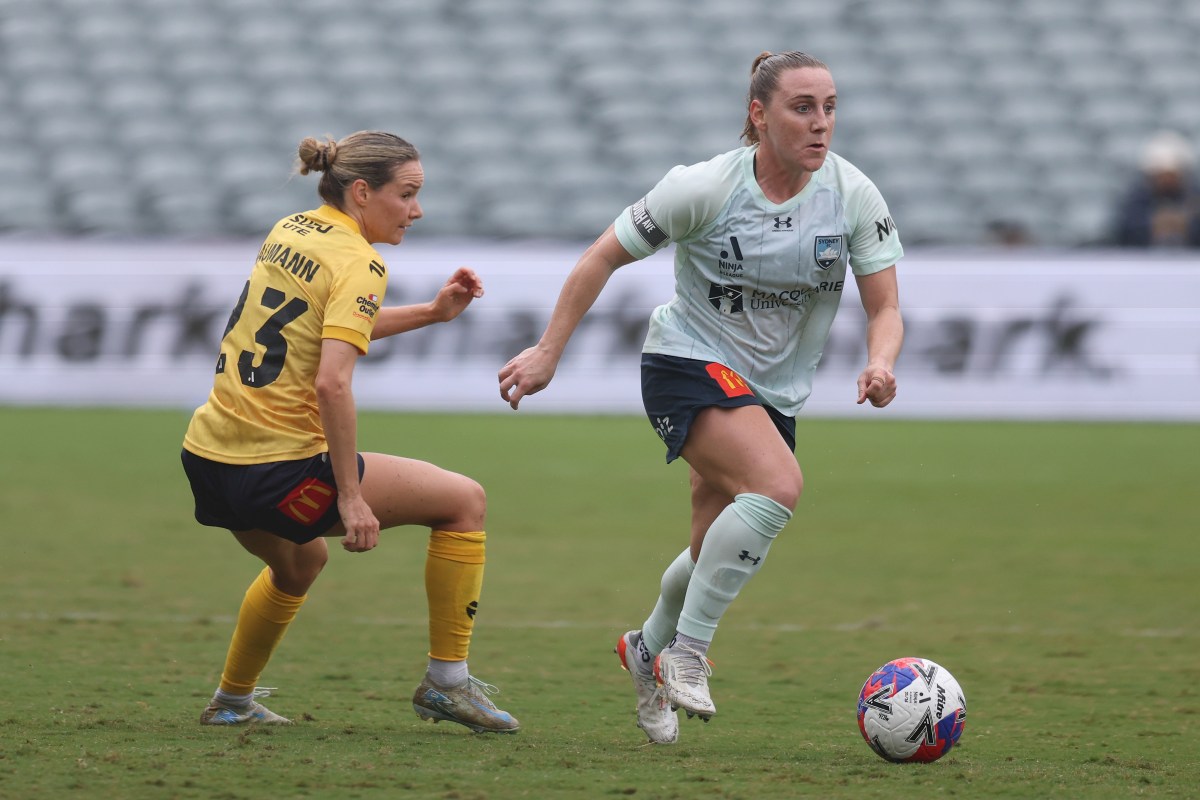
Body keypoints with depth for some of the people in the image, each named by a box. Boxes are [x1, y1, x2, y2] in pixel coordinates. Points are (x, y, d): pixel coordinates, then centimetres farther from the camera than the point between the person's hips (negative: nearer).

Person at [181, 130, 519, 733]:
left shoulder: (290, 231, 12)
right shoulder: (356, 262, -13)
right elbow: (332, 382, -23)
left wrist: (431, 313, 25)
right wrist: (350, 497, -21)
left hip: (208, 457, 9)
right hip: (277, 470, -9)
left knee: (302, 561, 38)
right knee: (465, 501, 2)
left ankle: (232, 701, 45)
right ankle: (446, 681, 5)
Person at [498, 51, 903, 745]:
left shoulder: (854, 195, -9)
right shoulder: (705, 187, -18)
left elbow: (884, 306, -5)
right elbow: (604, 256, -7)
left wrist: (881, 364, -27)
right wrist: (549, 351, -7)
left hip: (775, 393, 5)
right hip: (689, 366, -5)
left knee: (719, 554, 13)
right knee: (779, 484, -31)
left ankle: (648, 651, 45)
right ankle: (689, 649, -20)